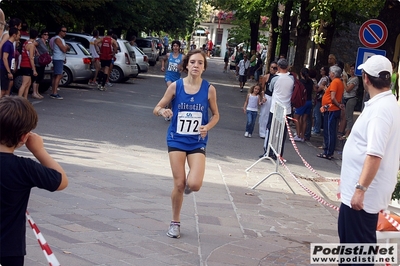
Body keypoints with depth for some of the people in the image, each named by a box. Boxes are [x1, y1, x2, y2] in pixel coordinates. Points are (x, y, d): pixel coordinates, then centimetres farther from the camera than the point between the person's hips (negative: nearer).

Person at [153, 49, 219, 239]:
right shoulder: (176, 86, -5)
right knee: (179, 184, -2)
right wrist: (163, 111, -23)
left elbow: (215, 115, 7)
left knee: (194, 184, -16)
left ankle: (189, 182, 24)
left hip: (197, 142, 0)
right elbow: (157, 109, 1)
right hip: (177, 139, 0)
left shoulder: (209, 89, -5)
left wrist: (208, 127, -13)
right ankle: (175, 223, 19)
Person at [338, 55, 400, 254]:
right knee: (348, 238, 21)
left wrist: (361, 189, -29)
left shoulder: (380, 109, -21)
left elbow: (375, 154, -29)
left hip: (363, 194, -10)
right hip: (356, 189, 10)